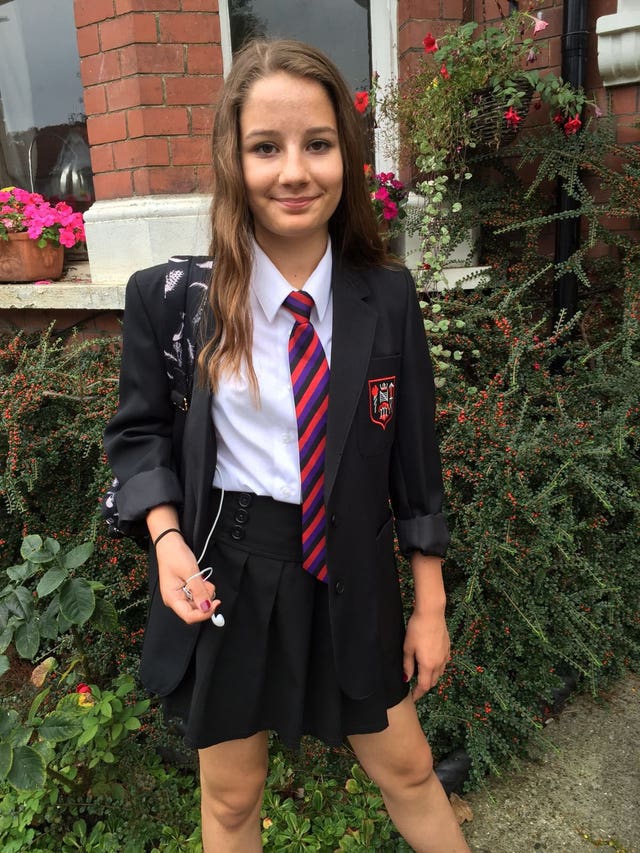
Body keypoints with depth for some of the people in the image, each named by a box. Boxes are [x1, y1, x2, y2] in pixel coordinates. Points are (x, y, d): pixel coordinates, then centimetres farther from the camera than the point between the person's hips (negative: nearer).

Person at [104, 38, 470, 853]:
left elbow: (414, 459, -2)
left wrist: (430, 607, 2)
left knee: (407, 770, 20)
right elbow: (137, 433, 2)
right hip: (223, 579, 0)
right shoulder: (168, 296, -11)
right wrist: (167, 537, -16)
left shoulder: (388, 296, -7)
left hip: (353, 578, 1)